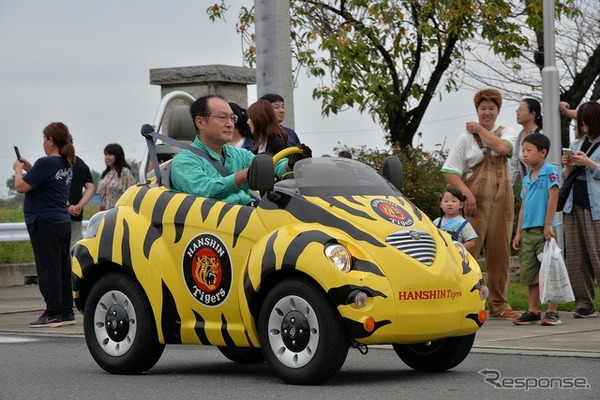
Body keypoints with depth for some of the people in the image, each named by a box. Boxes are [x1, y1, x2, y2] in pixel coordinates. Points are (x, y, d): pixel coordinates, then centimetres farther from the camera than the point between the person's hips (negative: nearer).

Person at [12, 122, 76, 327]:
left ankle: (53, 314, -4)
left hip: (44, 223, -9)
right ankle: (66, 312, 16)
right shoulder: (66, 165, 10)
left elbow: (21, 187, -15)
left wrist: (18, 169, 2)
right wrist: (30, 169, 16)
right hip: (63, 223, 9)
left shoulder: (46, 163, -18)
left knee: (48, 269, -5)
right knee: (62, 268, 12)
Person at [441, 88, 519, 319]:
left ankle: (498, 304, 13)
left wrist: (481, 130, -1)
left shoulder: (507, 133, 14)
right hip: (476, 200, -3)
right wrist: (466, 192, -13)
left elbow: (502, 147, -12)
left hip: (502, 199, 3)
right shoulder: (466, 137, 6)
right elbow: (449, 170, 0)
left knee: (499, 252, 6)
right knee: (468, 250, -10)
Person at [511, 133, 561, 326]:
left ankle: (552, 312, -1)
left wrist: (548, 225, -17)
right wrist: (518, 233, 16)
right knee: (529, 272, 9)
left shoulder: (549, 171, -6)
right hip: (527, 231, 8)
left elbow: (553, 197, -12)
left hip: (543, 229, -8)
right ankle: (533, 311, 15)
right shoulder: (526, 179, 16)